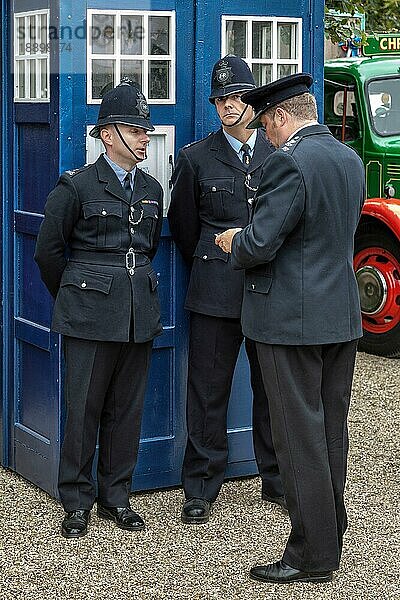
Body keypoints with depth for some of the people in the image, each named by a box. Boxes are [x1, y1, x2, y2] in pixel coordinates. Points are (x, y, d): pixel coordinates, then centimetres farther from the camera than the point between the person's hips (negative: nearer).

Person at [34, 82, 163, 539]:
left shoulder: (151, 190, 11)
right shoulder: (76, 186, -5)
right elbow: (49, 250, 0)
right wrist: (72, 298, 8)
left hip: (139, 313, 5)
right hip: (91, 315, -5)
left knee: (127, 408, 9)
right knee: (83, 409, 0)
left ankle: (115, 496, 21)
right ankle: (76, 502, 12)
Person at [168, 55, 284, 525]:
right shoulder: (197, 158, 4)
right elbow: (183, 226, 13)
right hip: (216, 292, -1)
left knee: (274, 386, 9)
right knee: (208, 390, 3)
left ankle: (277, 480, 23)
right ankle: (201, 488, 14)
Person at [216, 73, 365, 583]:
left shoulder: (290, 162, -17)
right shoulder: (350, 159, 10)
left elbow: (260, 244, -21)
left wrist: (234, 245, 1)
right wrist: (250, 241, 21)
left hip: (293, 320, -9)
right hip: (342, 315, 9)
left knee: (299, 437, -2)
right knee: (331, 430, 16)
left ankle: (313, 555, 4)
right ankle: (331, 531, 27)